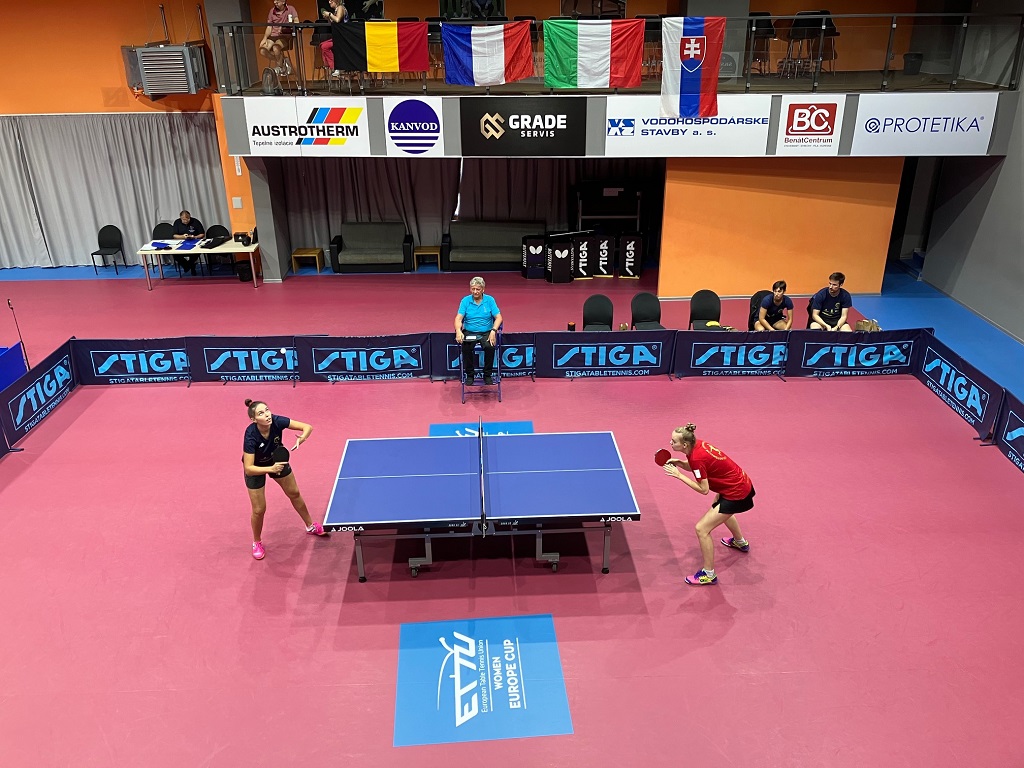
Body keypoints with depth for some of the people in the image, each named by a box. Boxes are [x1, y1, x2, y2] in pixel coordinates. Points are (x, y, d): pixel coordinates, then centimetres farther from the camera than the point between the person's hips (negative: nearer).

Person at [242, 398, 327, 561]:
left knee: (294, 493, 18)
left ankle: (310, 526, 41)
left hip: (277, 459, 4)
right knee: (259, 509, 1)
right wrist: (270, 469, -50)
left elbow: (307, 427, -26)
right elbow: (248, 469, -37)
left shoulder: (277, 421, -32)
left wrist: (301, 439, -46)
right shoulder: (251, 436, -39)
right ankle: (257, 543, 29)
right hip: (256, 467, -4)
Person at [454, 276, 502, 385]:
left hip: (486, 332, 0)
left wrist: (493, 331, -21)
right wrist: (458, 331, -27)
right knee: (466, 347, -31)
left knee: (490, 346, -32)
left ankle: (488, 375, -11)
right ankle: (470, 374, -10)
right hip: (469, 332, 0)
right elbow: (458, 318, -6)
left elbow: (498, 317, -3)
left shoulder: (489, 300, 1)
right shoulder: (465, 301, 1)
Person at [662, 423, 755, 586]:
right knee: (719, 508, 40)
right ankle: (740, 542, 66)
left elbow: (703, 489, -23)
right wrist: (679, 463, -6)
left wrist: (678, 475, -22)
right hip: (742, 483, 10)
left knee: (702, 529, -10)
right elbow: (695, 468, 10)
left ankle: (708, 574, 4)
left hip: (736, 493, -10)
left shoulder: (697, 458, -30)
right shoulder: (697, 444, -5)